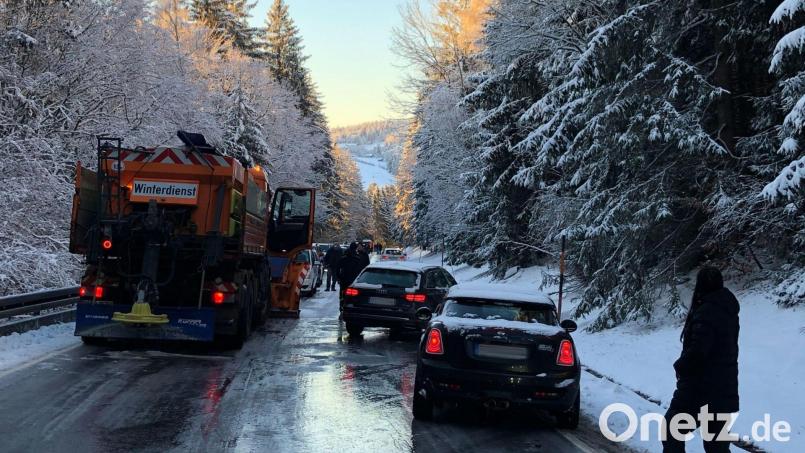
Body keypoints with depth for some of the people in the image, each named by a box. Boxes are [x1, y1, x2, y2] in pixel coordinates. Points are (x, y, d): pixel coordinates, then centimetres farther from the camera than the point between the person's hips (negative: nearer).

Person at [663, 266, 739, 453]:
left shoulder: (706, 312, -19)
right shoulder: (728, 312, 7)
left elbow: (698, 350, -26)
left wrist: (680, 366, -7)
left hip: (700, 388, -8)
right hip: (724, 390, 8)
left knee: (672, 433, 10)